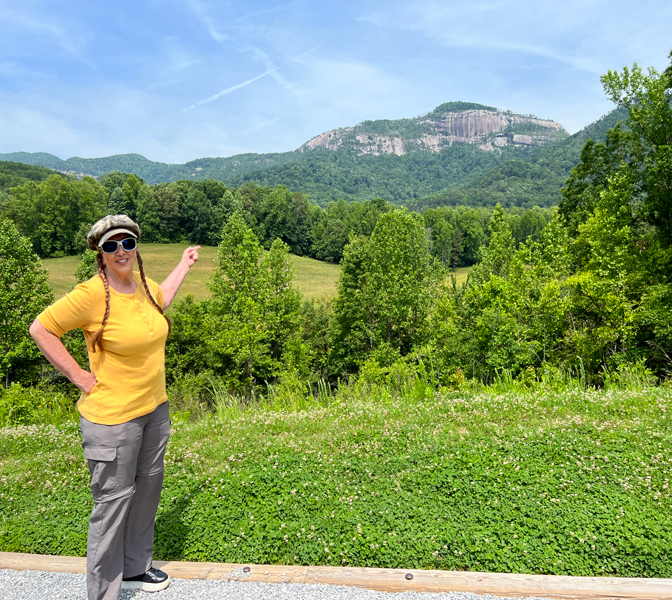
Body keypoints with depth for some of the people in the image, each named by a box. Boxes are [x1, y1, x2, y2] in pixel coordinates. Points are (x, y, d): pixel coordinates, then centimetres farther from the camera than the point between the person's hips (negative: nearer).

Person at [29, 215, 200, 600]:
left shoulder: (142, 285, 1)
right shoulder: (92, 294, -20)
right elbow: (41, 329, -13)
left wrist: (184, 265, 29)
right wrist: (80, 376, -14)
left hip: (155, 409, 8)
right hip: (113, 418, -8)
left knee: (148, 489, 20)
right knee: (114, 501, 4)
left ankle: (135, 568, 43)